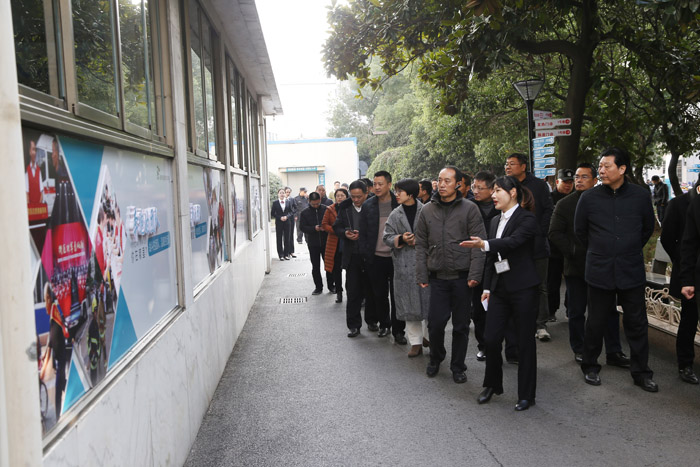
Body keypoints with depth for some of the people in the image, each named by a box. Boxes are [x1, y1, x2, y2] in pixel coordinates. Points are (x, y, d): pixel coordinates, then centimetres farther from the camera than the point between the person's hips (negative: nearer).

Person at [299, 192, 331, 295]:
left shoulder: (326, 209, -3)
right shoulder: (304, 213, 0)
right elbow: (302, 227, -3)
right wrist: (314, 228, -19)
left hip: (326, 243, -1)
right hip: (313, 244, 1)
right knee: (315, 267, 8)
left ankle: (331, 285, 20)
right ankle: (318, 287, 19)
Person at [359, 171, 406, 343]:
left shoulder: (399, 204, -2)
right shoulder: (368, 205, 4)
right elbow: (363, 233, 7)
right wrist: (365, 255, 0)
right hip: (376, 258, 2)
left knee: (397, 295, 2)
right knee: (379, 295, 11)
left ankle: (398, 331, 11)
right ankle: (384, 324, 29)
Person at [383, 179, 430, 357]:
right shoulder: (395, 215, 9)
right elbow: (387, 237, 6)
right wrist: (401, 239, -12)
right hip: (404, 265, 3)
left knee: (428, 301, 0)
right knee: (409, 304, 5)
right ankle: (416, 343, 14)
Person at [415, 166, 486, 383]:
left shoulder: (469, 209, -1)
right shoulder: (427, 210, 7)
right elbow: (421, 245, 9)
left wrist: (474, 274, -11)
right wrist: (421, 275, 3)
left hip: (462, 277, -1)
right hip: (437, 277, 2)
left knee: (461, 325, 7)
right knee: (435, 322, 0)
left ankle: (458, 366, 24)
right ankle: (435, 359, 26)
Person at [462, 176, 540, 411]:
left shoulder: (527, 219, -8)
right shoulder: (495, 222, 15)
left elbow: (513, 241, -28)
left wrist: (484, 244, -42)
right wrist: (487, 287, 15)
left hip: (523, 287, -6)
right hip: (500, 287, 6)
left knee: (525, 341, 3)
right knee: (491, 338, 4)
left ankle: (526, 394, 15)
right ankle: (492, 384, 25)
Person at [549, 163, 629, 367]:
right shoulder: (564, 204, 2)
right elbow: (554, 234, -3)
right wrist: (573, 251, -13)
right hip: (575, 267, -1)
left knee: (610, 311, 6)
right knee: (577, 312, 8)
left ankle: (613, 352, 17)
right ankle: (579, 350, 22)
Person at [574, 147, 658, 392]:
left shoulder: (641, 195, -2)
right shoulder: (589, 197, -3)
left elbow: (648, 228, 14)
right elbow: (580, 230, 10)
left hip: (631, 271, 1)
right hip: (600, 271, -1)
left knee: (637, 323, 8)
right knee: (596, 322, 9)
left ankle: (641, 372, 23)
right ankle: (590, 367, 26)